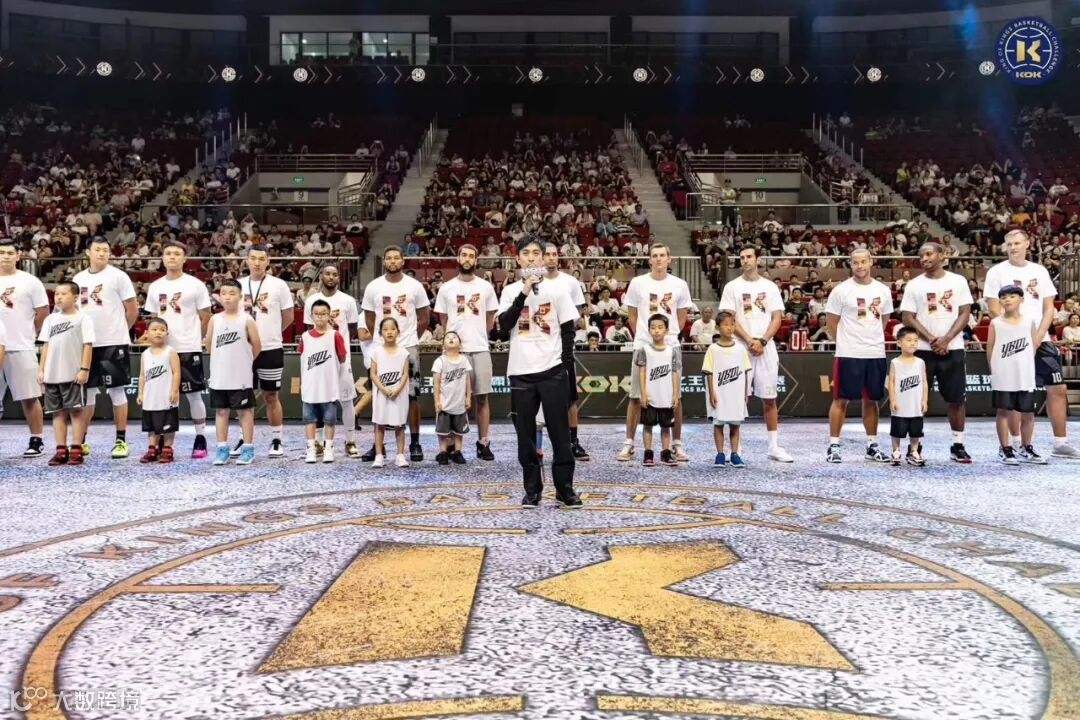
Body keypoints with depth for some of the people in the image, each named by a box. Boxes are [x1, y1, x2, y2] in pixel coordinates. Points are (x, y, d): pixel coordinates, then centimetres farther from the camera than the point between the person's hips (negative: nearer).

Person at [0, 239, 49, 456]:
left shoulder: (30, 282, -1)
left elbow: (43, 313, 2)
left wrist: (27, 333, 6)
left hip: (22, 349, -4)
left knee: (29, 397, 0)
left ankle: (37, 440, 8)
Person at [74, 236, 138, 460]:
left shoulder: (118, 276, -5)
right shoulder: (78, 279, 10)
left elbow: (133, 310, -3)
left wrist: (119, 330, 4)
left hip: (114, 344, -5)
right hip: (87, 344, 5)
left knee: (117, 391, 0)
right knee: (86, 392, 11)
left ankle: (121, 441, 5)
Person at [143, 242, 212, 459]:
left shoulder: (195, 285, -2)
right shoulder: (155, 287, 11)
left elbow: (205, 317, 0)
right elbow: (154, 317, 18)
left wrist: (193, 338, 0)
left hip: (189, 349, -4)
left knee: (194, 394, 0)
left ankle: (201, 440, 9)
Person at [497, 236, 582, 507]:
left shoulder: (556, 290, 4)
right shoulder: (510, 291, 6)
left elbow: (568, 330, 5)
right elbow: (504, 327, -9)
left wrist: (565, 363, -3)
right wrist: (523, 294, -15)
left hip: (552, 371, -1)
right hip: (521, 372, 1)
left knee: (560, 432, 1)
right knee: (526, 434, 5)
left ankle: (565, 487, 10)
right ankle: (532, 489, 14)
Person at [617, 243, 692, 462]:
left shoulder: (679, 285, 2)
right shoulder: (637, 283, 0)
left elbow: (682, 316, 11)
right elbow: (632, 315, 8)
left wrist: (670, 335, 7)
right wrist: (641, 336, 5)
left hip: (671, 346, 1)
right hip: (643, 346, 0)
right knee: (636, 396, 2)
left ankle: (677, 444, 14)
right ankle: (629, 444, 10)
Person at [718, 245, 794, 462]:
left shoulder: (770, 286, 8)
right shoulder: (732, 287, 2)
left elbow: (777, 318, 3)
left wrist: (762, 341, -10)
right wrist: (749, 341, -14)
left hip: (766, 347, 2)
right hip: (740, 348, -2)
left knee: (769, 398, 4)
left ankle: (774, 447, 9)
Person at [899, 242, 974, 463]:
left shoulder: (958, 281, 4)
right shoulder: (914, 285, 3)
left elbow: (965, 313, 0)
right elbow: (907, 318, -2)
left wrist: (946, 339, -12)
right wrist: (932, 340, -12)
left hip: (953, 349, 0)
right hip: (922, 349, 0)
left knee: (957, 398, 4)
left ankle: (958, 445, 14)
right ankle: (915, 445, 10)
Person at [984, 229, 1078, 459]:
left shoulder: (1039, 271, 10)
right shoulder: (997, 272, -1)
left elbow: (1049, 308, 8)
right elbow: (994, 310, -6)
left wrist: (1038, 337, -6)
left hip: (1041, 341, 4)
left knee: (1058, 389, 1)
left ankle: (1061, 443, 9)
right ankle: (1017, 444, 10)